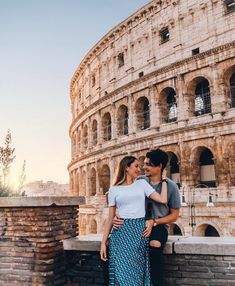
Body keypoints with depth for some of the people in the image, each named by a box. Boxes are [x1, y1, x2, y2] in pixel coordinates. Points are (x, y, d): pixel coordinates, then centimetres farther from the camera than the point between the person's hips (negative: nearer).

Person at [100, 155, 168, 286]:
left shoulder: (142, 183, 10)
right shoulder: (114, 190, 6)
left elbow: (163, 200, -2)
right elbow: (110, 217, 6)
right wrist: (104, 242, 2)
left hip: (140, 231, 1)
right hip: (121, 232, -1)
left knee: (138, 273, 5)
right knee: (122, 273, -2)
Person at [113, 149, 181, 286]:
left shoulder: (171, 186, -2)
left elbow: (174, 215, 2)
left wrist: (154, 222, -14)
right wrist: (118, 217, -15)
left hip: (159, 226, -2)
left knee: (155, 244, -36)